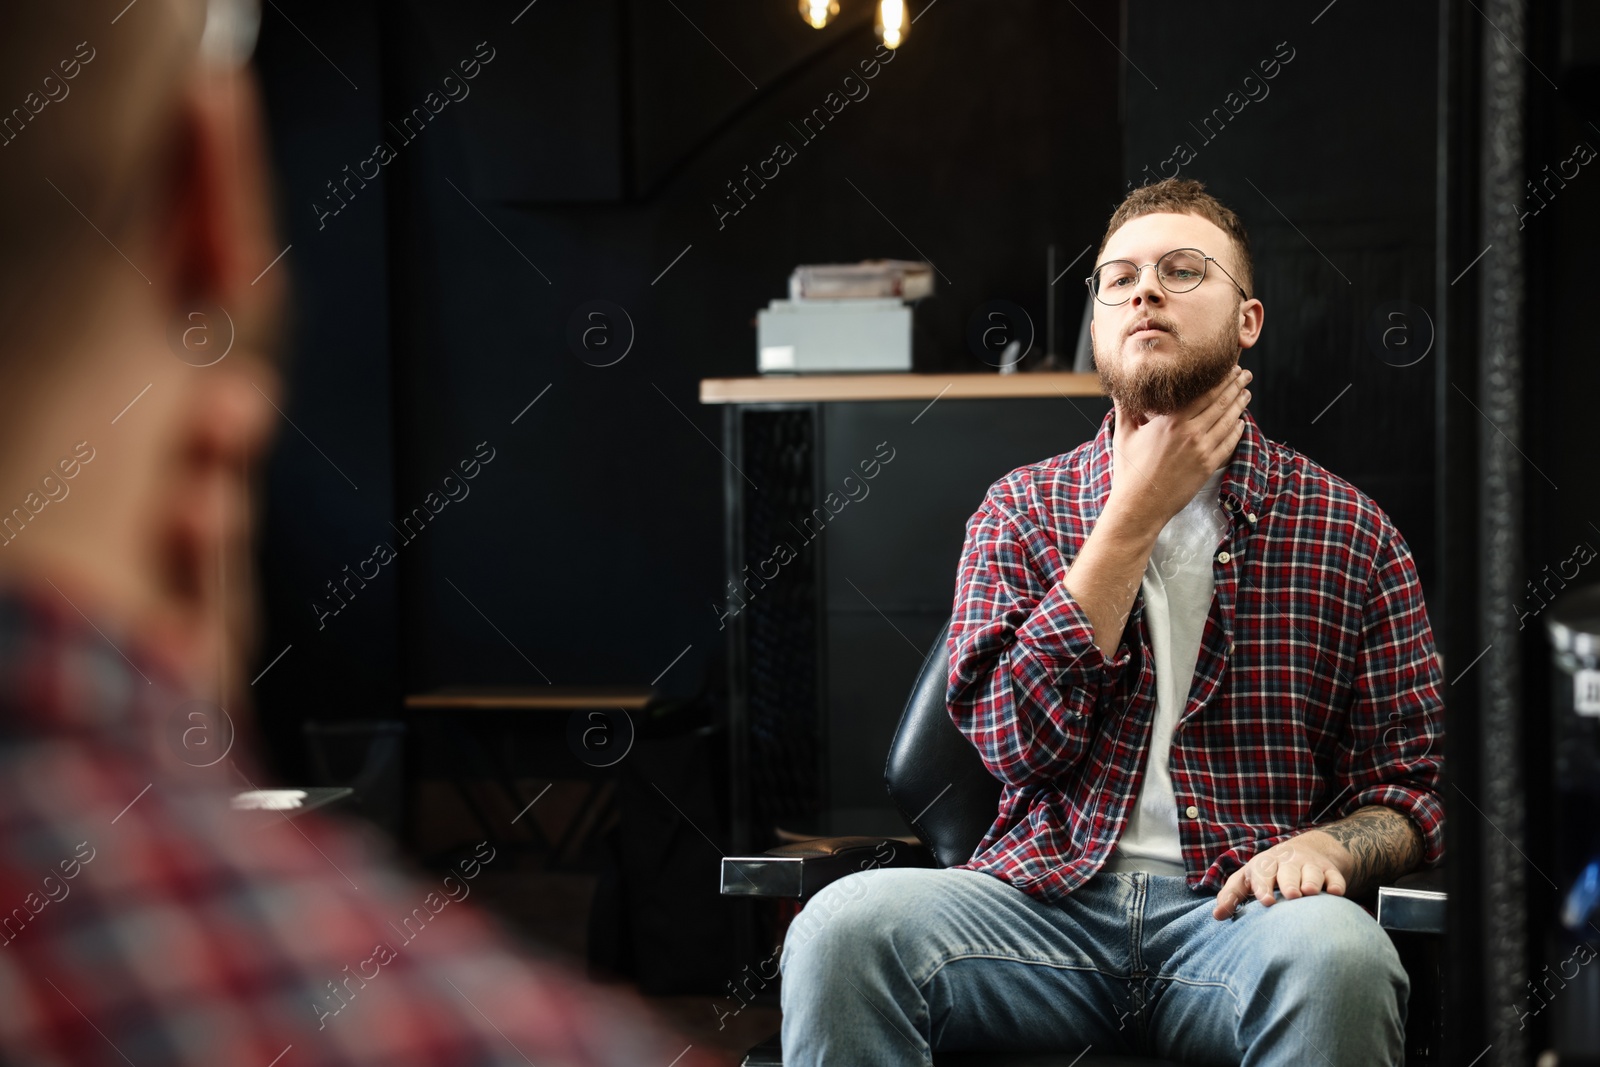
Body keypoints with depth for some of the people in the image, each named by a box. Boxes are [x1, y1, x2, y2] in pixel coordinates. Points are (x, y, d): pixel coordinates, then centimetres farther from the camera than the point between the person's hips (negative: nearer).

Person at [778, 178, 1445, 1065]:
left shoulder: (1348, 530, 9)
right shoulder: (1021, 509, 12)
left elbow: (1406, 786, 10)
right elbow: (1015, 739, -4)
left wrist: (1324, 847, -15)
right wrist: (1135, 513, -4)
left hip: (1237, 908, 0)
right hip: (1048, 897, 0)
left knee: (1334, 956, -36)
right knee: (843, 928, -29)